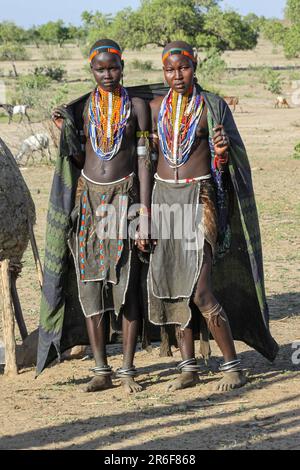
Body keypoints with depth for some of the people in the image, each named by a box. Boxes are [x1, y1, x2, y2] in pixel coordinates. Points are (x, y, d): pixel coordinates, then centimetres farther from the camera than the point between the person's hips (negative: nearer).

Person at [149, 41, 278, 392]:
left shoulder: (213, 106, -2)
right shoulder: (155, 108, 8)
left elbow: (231, 160, -1)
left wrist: (224, 149, -21)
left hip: (199, 198, -4)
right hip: (164, 196, 5)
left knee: (199, 288, -13)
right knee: (171, 283, 4)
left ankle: (232, 365, -2)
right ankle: (188, 367, 12)